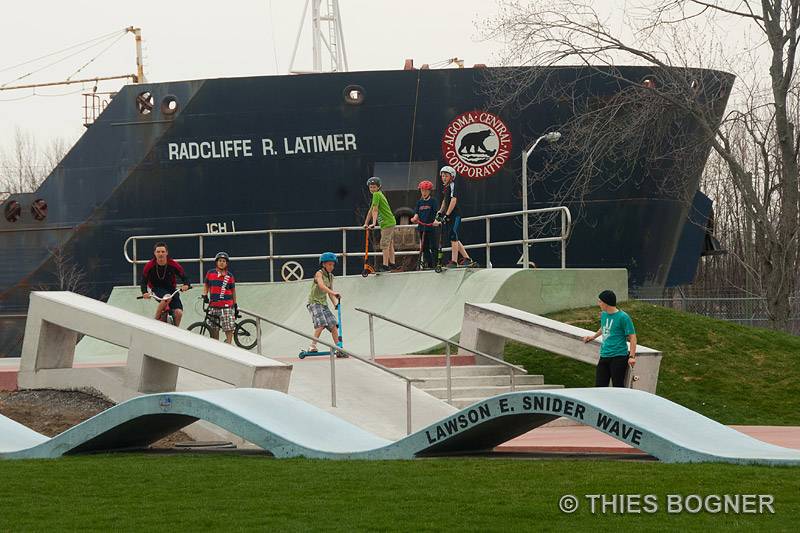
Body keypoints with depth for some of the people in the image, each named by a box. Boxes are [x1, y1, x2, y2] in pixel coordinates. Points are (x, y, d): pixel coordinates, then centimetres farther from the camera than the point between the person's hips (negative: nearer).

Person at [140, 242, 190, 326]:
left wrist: (186, 285, -30)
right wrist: (144, 292, -30)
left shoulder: (173, 264, -14)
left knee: (179, 312, -18)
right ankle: (156, 320, -19)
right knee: (167, 297, -37)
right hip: (157, 289, -2)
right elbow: (144, 281, -10)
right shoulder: (150, 265, -15)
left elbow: (183, 276, -7)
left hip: (170, 289, 2)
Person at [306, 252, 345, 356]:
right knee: (321, 323, -24)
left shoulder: (330, 276, 12)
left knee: (333, 324, 1)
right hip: (314, 302, -7)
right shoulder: (319, 273, -11)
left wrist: (335, 303, -2)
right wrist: (333, 293, -42)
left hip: (323, 303, 7)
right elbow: (321, 285, -30)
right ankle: (312, 346, -21)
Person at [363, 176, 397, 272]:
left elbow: (375, 210, -19)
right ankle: (392, 264, 19)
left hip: (387, 223, -10)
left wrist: (373, 223, -24)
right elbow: (371, 211, 23)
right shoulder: (379, 194, 19)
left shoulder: (376, 194, -11)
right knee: (389, 244, 14)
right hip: (390, 222, 10)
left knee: (384, 244, -11)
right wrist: (366, 223, 24)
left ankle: (385, 265, -13)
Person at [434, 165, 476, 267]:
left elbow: (453, 201, -21)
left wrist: (447, 215, -26)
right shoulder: (445, 187, 16)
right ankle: (467, 258, 17)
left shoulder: (453, 185, -11)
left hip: (455, 214, -10)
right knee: (454, 238, 11)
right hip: (450, 216, 10)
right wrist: (440, 212, 19)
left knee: (453, 237, -14)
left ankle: (454, 261, -16)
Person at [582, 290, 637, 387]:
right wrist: (593, 337, 46)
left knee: (618, 387, -7)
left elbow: (632, 337, -13)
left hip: (618, 357, -7)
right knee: (599, 386, 4)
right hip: (604, 356, 7)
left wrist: (632, 356, -21)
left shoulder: (623, 317, -12)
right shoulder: (604, 315, 10)